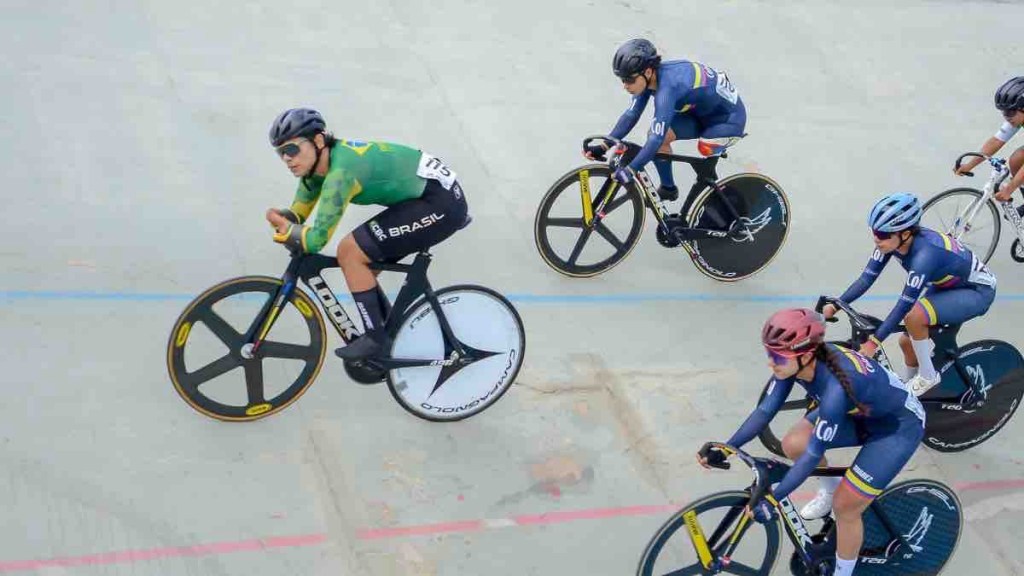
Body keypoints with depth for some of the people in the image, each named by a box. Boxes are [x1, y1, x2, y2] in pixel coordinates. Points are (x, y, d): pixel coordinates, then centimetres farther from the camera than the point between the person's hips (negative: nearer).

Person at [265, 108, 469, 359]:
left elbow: (316, 239, -27)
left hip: (441, 202, -10)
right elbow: (298, 212, 11)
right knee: (360, 266, 11)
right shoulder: (320, 161, 3)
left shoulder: (341, 170, -25)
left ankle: (376, 338, -3)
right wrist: (281, 220, -11)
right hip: (426, 197, 10)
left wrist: (282, 227, -10)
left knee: (349, 252, -13)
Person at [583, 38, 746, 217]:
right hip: (701, 112, 8)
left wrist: (629, 170, -47)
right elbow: (631, 114, -8)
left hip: (729, 118, -8)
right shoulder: (649, 77, -14)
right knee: (656, 134, -8)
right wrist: (604, 145, -18)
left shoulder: (668, 85, -37)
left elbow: (657, 138, -43)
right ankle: (668, 188, 12)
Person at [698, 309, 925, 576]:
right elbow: (765, 410, -13)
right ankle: (830, 488, 23)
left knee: (844, 506, -8)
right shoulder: (794, 362, -20)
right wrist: (725, 449, -22)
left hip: (899, 425, -7)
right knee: (793, 444, -6)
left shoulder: (835, 388, -40)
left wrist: (771, 499, -34)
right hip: (861, 411, 7)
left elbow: (813, 454, -35)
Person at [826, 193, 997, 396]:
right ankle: (910, 385, 30)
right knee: (907, 341, 4)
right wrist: (834, 306, -24)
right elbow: (866, 279, -14)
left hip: (978, 291, -8)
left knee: (913, 317, -28)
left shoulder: (924, 254, -38)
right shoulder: (891, 240, -18)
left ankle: (927, 376, -7)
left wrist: (873, 343, -35)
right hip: (946, 285, 8)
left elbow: (904, 305, -37)